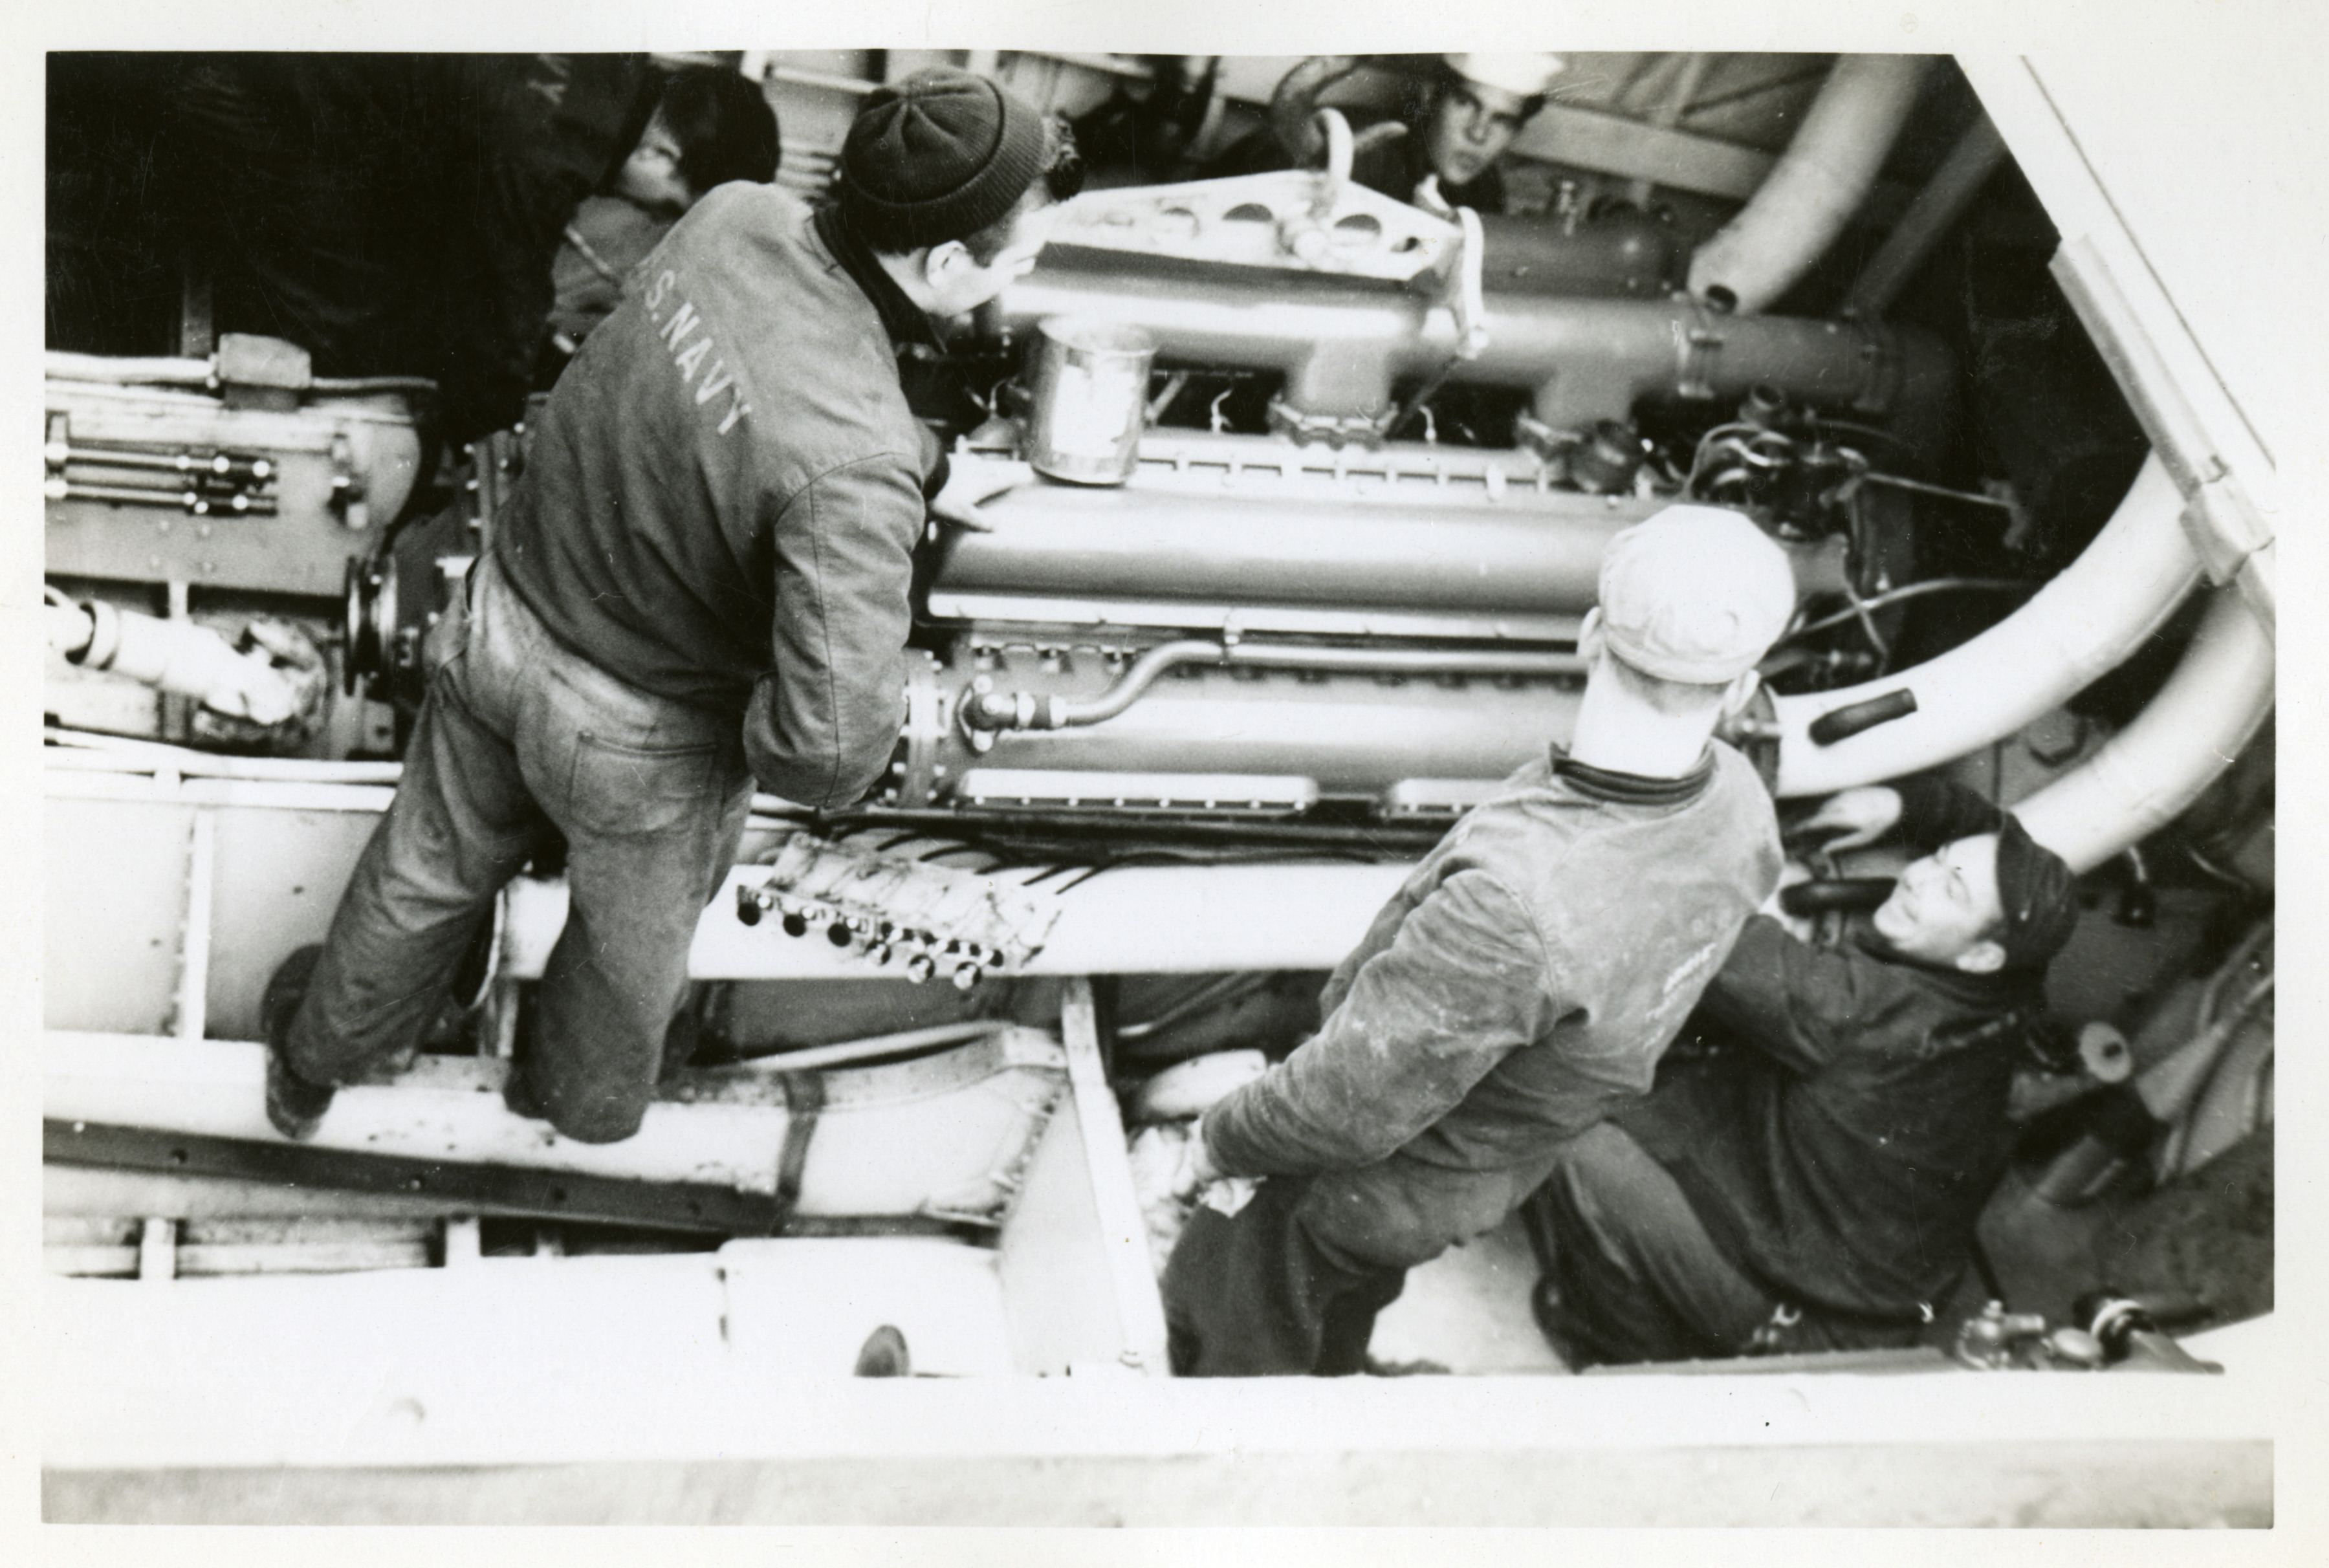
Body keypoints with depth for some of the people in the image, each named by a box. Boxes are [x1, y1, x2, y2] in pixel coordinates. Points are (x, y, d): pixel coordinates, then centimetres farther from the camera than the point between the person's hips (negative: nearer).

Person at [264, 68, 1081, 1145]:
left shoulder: (735, 215, -17)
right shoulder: (855, 477, -39)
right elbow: (834, 741, -41)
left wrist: (931, 468, 13)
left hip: (507, 617, 6)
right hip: (638, 736, -6)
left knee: (428, 872, 32)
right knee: (636, 941, 29)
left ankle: (314, 1065, 59)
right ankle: (583, 1108, 60)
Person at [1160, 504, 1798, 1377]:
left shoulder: (1515, 901, -46)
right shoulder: (1741, 806, -20)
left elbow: (1350, 1108, -35)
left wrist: (1222, 1141, -15)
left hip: (1385, 1193, -7)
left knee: (1235, 1351, 21)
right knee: (1336, 1339, 35)